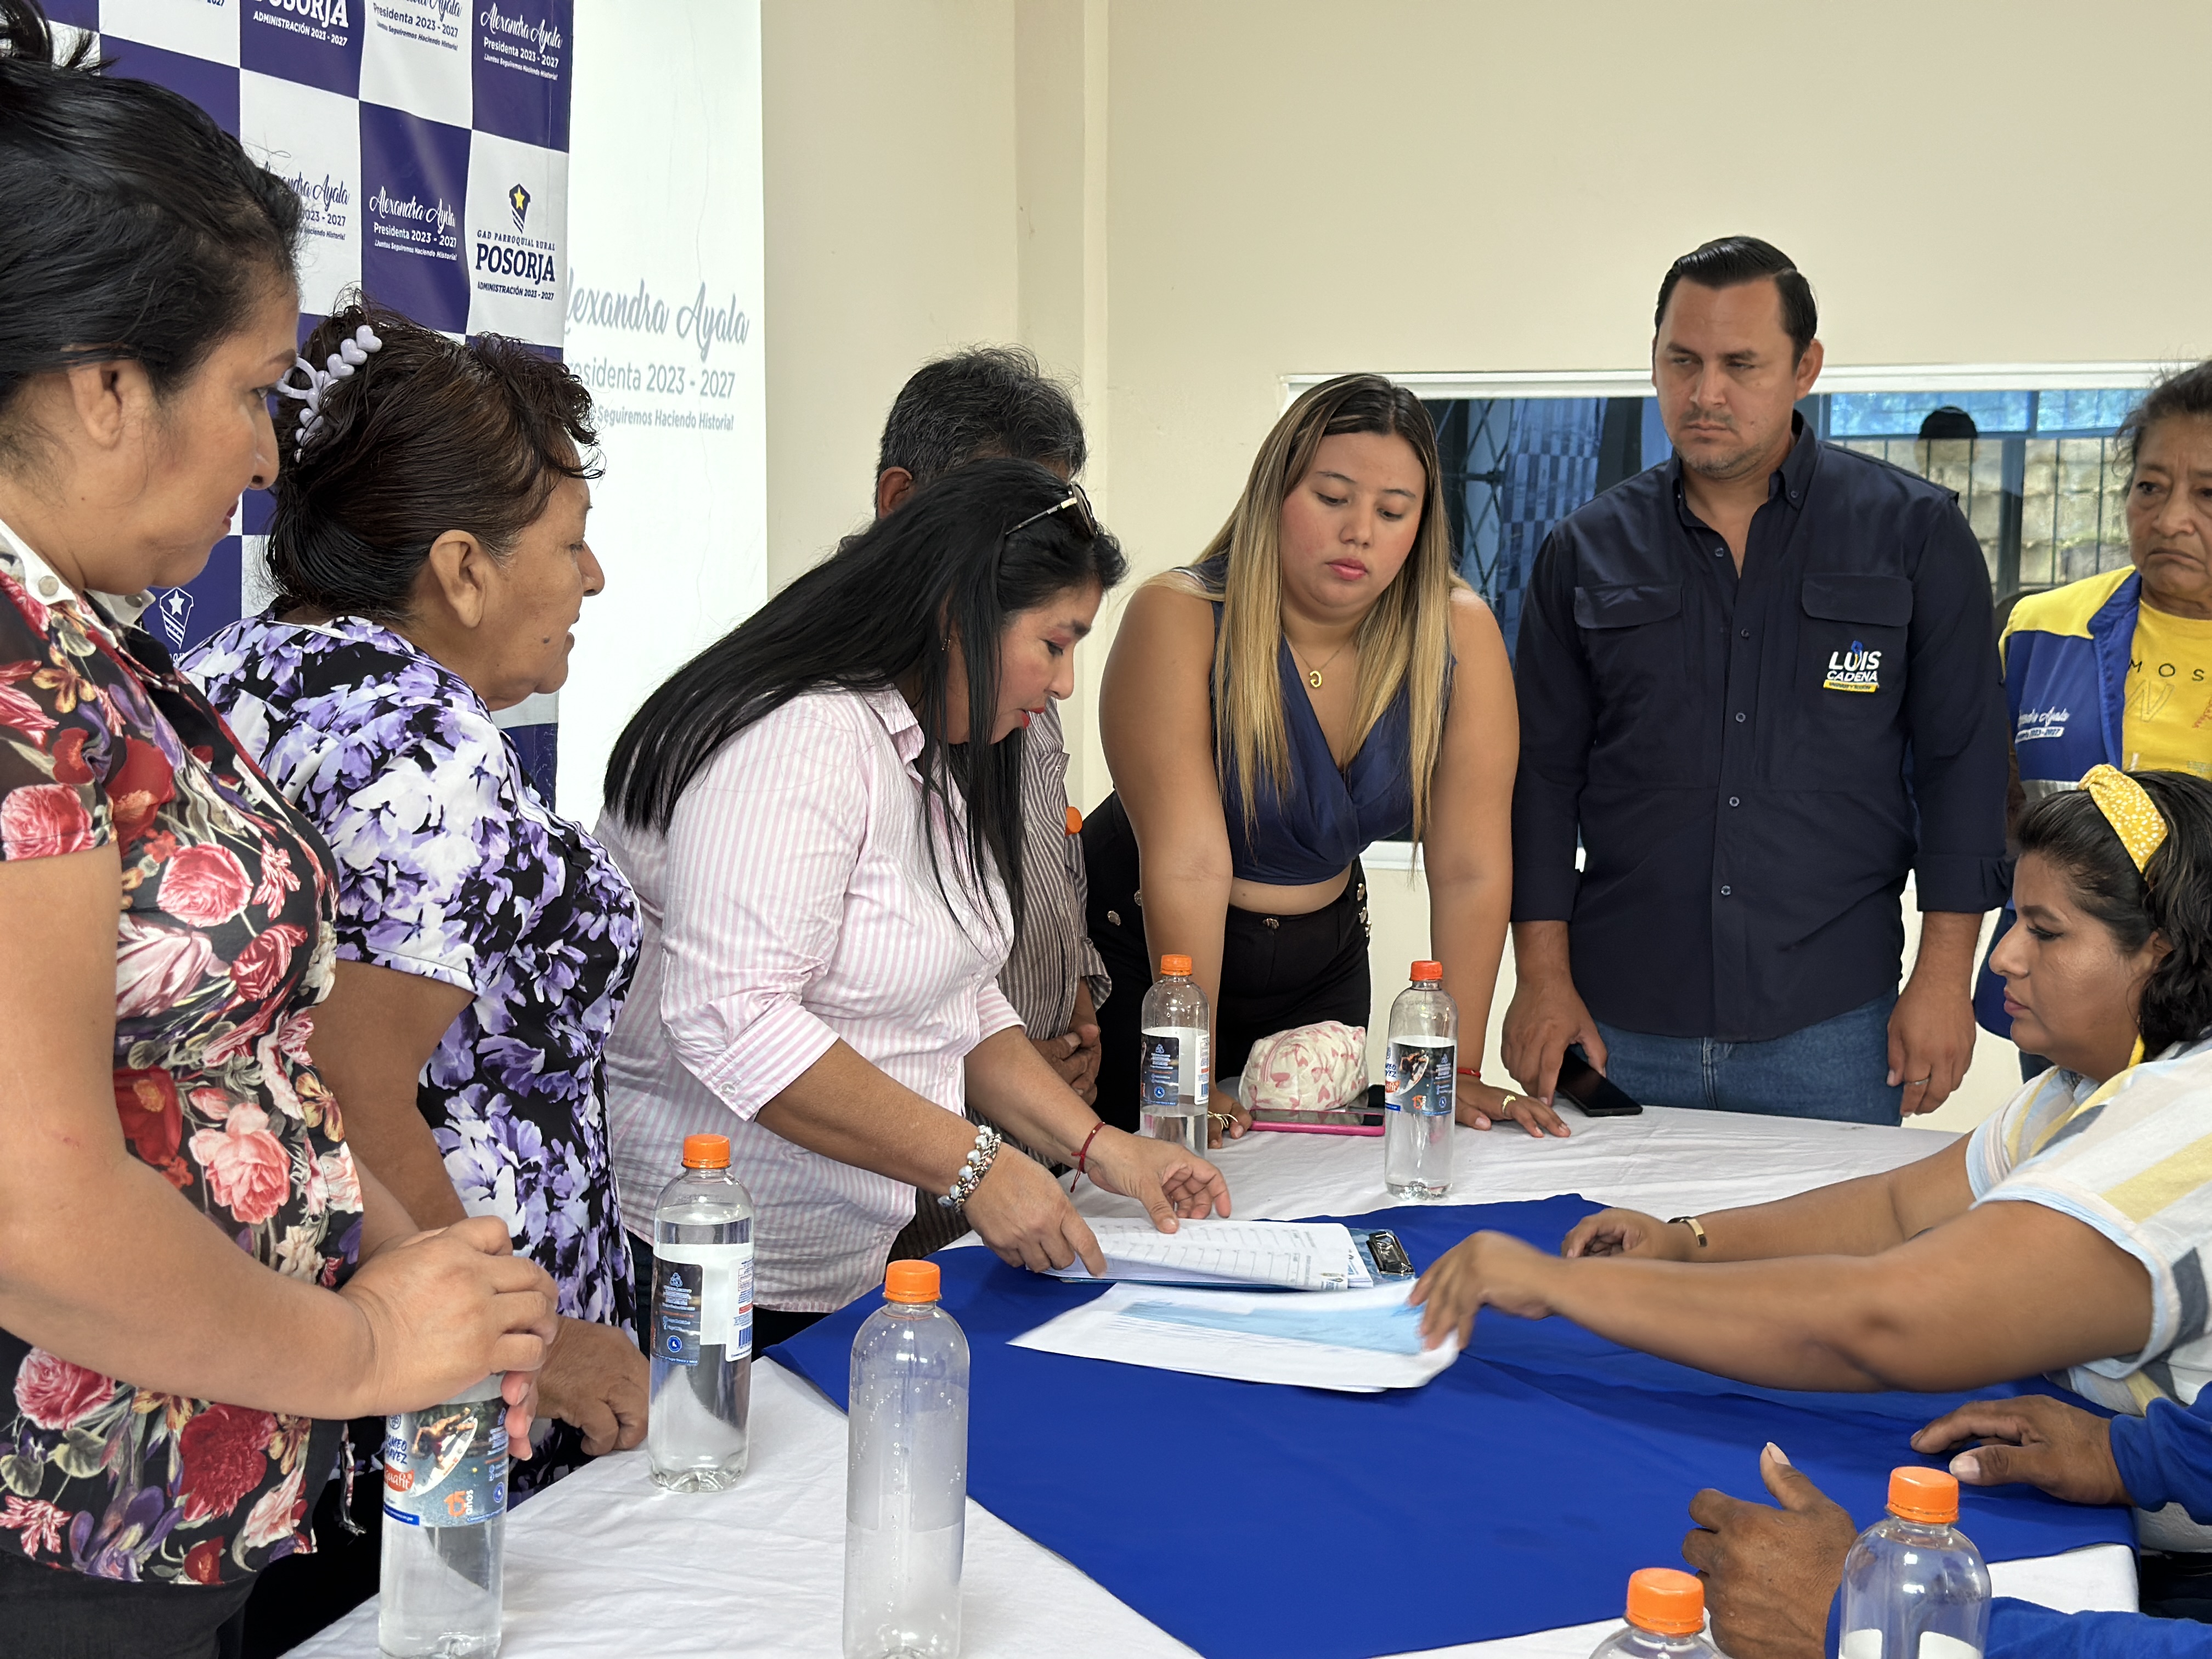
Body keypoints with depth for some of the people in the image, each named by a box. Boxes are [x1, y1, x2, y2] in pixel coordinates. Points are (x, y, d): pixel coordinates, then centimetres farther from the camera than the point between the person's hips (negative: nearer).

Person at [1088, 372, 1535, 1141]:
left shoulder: (1459, 633, -13)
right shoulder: (1178, 619, -22)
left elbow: (1471, 870, -13)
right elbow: (1187, 863, -27)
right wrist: (1195, 1079, -29)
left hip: (1322, 957, 3)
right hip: (1142, 957, -3)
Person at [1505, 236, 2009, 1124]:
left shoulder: (1914, 532, 3)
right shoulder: (1587, 550, 8)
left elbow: (1962, 758, 2)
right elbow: (1542, 772, 8)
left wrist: (1944, 977, -5)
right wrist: (1542, 976, 1)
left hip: (1830, 1027, -1)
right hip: (1620, 1024, 2)